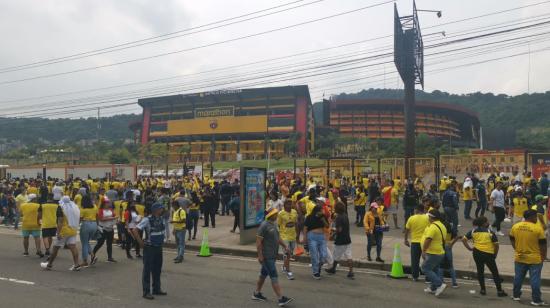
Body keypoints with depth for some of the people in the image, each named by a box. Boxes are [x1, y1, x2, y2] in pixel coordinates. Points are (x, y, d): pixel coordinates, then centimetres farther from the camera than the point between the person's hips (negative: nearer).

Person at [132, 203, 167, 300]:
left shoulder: (161, 219, 4)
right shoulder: (147, 220, -18)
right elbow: (135, 230, -22)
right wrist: (141, 243, -18)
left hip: (159, 248, 7)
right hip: (149, 248, -7)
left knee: (157, 269, 15)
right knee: (147, 270, 1)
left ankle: (156, 289, 27)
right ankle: (146, 292, 10)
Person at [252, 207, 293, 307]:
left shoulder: (274, 224, 10)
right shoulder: (264, 225, -18)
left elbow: (277, 237, 23)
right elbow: (258, 241, -20)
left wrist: (284, 246, 14)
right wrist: (260, 255, -21)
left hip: (272, 255, 9)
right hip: (267, 256, -9)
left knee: (264, 274, 18)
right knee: (274, 277, -7)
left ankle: (256, 294, 32)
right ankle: (281, 299, -4)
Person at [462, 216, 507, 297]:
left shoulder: (473, 231, 4)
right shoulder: (490, 232, -3)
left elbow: (464, 239, -1)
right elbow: (496, 245, -5)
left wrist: (470, 248, 5)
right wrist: (495, 255, 7)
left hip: (477, 253, 3)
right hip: (489, 254, -2)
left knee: (480, 271, 14)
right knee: (495, 272, 8)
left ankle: (483, 289, 16)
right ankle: (499, 291, 12)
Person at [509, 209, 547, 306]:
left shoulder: (515, 227, -2)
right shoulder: (538, 229, -16)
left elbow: (512, 240, 9)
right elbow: (543, 244, -8)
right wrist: (543, 255, 6)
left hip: (519, 258, 4)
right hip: (535, 259, -4)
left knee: (518, 277, 16)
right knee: (535, 279, 5)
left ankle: (516, 295, 27)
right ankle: (536, 300, 12)